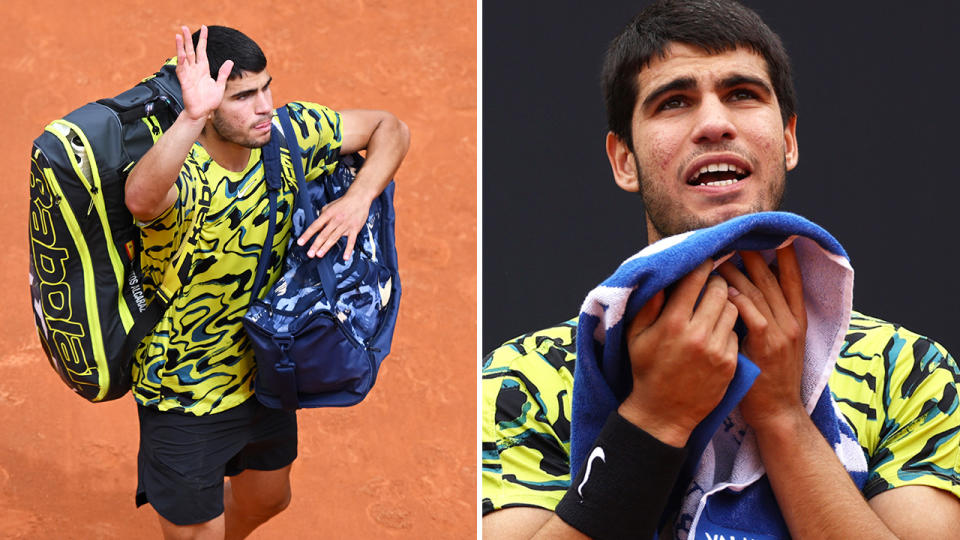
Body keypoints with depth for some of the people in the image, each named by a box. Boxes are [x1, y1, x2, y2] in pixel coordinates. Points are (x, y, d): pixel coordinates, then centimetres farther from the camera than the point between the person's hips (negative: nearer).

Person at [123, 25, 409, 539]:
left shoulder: (289, 133, -14)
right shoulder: (181, 175, -32)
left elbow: (389, 129, -2)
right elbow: (141, 197, -57)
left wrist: (358, 198, -20)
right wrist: (191, 118, -71)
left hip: (262, 374, 6)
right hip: (186, 398, -6)